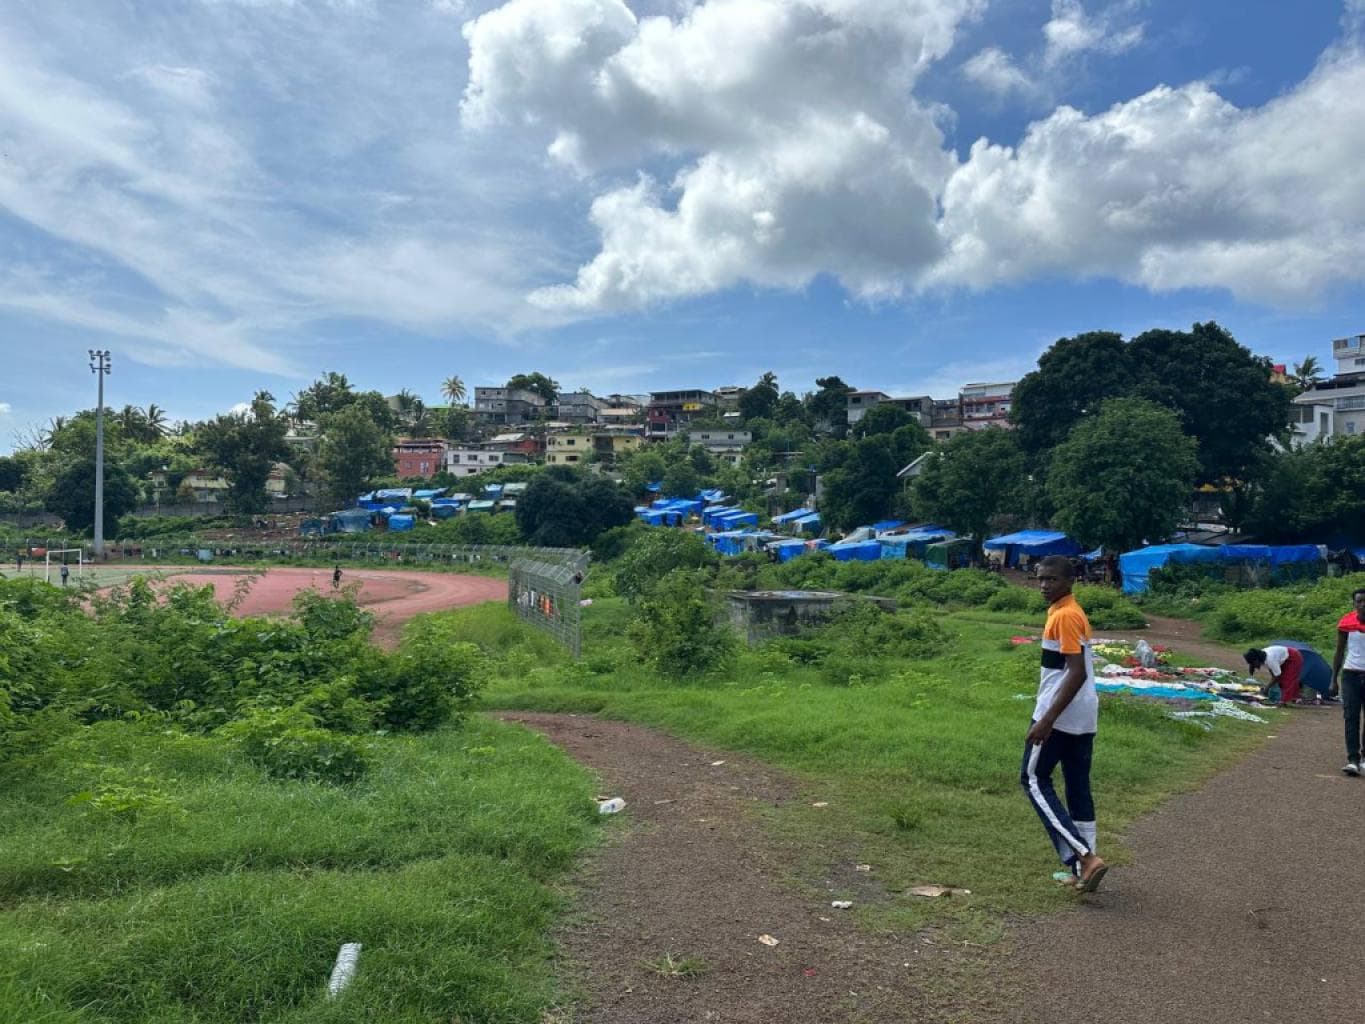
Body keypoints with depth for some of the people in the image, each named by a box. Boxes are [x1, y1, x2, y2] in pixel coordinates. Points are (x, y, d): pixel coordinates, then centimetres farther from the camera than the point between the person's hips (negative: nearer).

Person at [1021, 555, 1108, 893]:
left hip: (1061, 716, -10)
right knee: (1078, 788, 12)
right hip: (1082, 716, 10)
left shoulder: (1064, 616, -16)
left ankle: (1083, 857, -5)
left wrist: (1046, 720, -24)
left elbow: (1077, 673, -23)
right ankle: (1083, 865, 16)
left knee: (1034, 779, 1)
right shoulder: (1070, 613, 14)